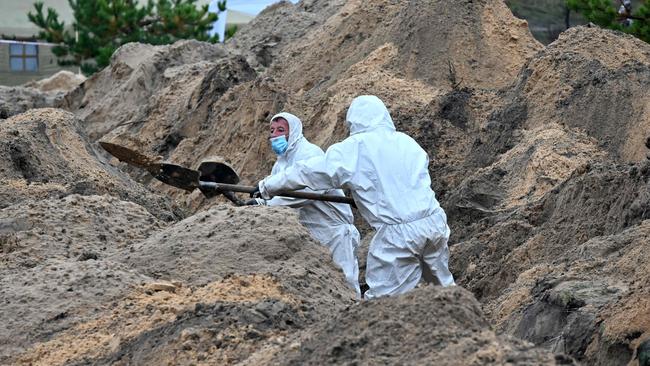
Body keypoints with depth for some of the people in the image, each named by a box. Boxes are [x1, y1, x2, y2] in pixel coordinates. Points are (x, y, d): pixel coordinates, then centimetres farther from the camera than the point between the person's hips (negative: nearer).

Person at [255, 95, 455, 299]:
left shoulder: (353, 149, 0)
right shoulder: (407, 142, 12)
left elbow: (307, 172, 6)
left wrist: (267, 186, 18)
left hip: (398, 234, -5)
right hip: (435, 220, 5)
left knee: (382, 297, -1)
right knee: (444, 284, 17)